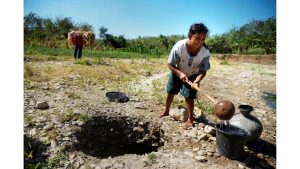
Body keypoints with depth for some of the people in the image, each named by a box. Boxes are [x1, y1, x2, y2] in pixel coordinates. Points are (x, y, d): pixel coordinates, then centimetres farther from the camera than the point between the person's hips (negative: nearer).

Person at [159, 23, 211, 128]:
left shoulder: (205, 52, -31)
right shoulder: (179, 47, -36)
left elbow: (203, 70, -23)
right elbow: (170, 64, -24)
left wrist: (197, 81, -41)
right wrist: (180, 73, -37)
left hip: (192, 76, 0)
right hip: (177, 73, 1)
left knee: (189, 97, -5)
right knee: (170, 92, 14)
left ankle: (190, 119, 17)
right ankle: (166, 111, 40)